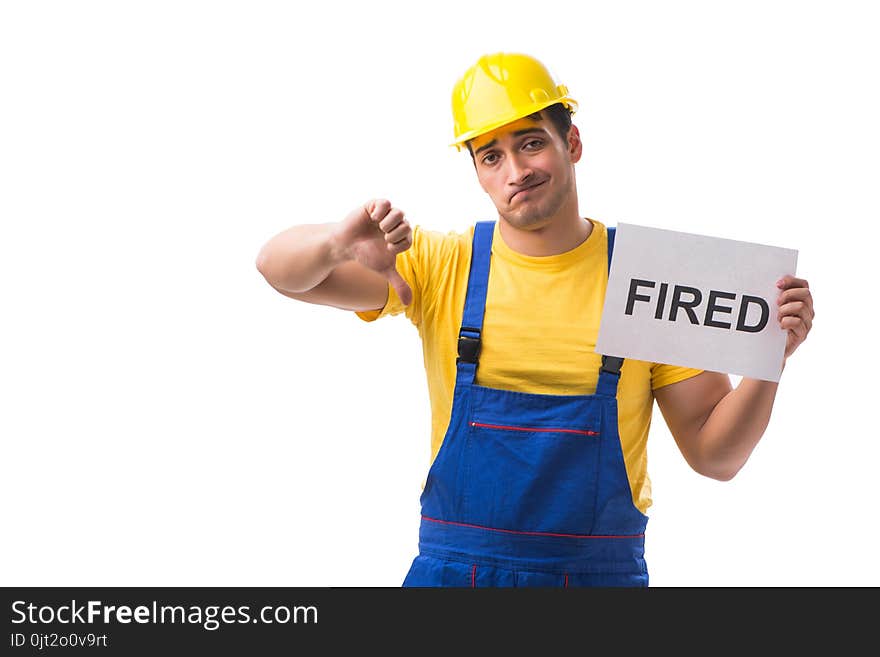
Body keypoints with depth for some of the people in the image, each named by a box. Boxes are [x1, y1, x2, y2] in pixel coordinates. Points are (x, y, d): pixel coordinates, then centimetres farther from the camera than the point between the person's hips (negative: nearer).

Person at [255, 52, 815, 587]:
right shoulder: (438, 266, 2)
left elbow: (715, 456, 1)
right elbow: (280, 269, -2)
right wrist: (342, 241, -22)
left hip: (602, 572, 0)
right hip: (451, 569, 1)